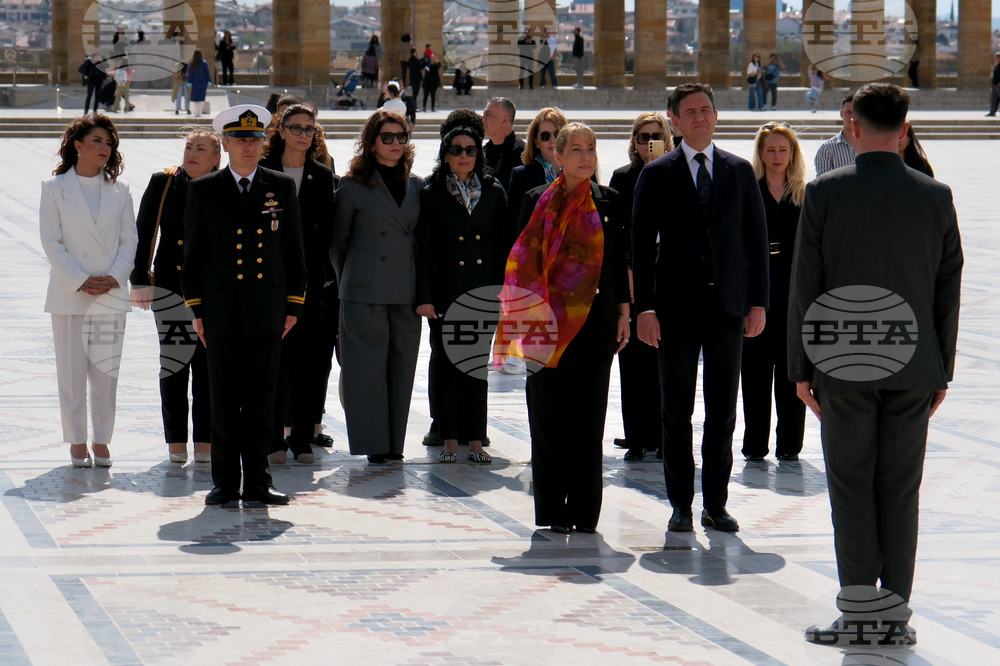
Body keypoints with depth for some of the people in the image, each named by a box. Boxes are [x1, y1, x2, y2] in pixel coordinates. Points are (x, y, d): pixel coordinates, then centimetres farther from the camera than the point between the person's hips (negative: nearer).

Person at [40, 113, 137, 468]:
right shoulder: (54, 189, 1)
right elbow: (51, 243, -3)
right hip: (68, 294, -2)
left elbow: (130, 240, 7)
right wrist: (80, 281, -12)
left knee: (106, 373, 2)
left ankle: (101, 440, 11)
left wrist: (115, 278, -8)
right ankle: (77, 442, 9)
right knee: (72, 372, 0)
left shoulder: (119, 190, 9)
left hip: (111, 295, 2)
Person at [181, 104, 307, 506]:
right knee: (224, 402, 2)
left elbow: (294, 250, 11)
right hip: (222, 312, -1)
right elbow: (193, 255, 6)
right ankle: (225, 483, 8)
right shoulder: (203, 191, 5)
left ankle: (257, 481, 8)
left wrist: (293, 304, 5)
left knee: (262, 401, 2)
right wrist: (197, 310, 1)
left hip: (268, 313, 1)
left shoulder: (282, 188, 8)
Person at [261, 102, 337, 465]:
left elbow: (327, 231, 6)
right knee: (272, 357, -1)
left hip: (308, 278, 2)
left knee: (308, 357, 2)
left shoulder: (322, 176, 9)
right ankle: (273, 439, 3)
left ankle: (303, 438, 8)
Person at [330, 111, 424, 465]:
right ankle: (374, 444, 1)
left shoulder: (416, 186, 10)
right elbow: (338, 242, 7)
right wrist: (347, 283, 8)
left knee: (402, 365, 4)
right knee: (368, 364, -4)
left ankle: (394, 443, 11)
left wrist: (424, 292, 10)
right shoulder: (353, 186, -1)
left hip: (406, 290, 4)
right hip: (365, 291, -4)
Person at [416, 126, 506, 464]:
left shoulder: (493, 193, 9)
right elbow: (424, 250, -2)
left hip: (484, 292, 2)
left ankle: (476, 441, 8)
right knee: (447, 364, 1)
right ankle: (450, 440, 8)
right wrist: (424, 297, -9)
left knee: (479, 365, 3)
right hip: (446, 293, -2)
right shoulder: (432, 195, 2)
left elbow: (503, 246, 10)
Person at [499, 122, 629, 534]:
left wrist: (623, 312, 5)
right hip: (551, 322, -2)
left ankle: (584, 512, 7)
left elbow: (619, 260, 11)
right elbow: (524, 263, 1)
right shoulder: (539, 202, 1)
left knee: (589, 417, 3)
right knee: (550, 418, 0)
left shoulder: (608, 201, 8)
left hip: (597, 320, 2)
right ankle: (552, 511, 6)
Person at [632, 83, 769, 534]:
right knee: (676, 411, 1)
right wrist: (644, 307, -8)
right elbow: (641, 244, 0)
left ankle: (716, 503, 12)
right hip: (677, 307, -2)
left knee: (723, 411, 5)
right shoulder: (656, 175, 3)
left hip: (728, 305, 2)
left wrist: (758, 302, 1)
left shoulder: (740, 171, 9)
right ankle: (681, 505, 8)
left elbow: (757, 238, 8)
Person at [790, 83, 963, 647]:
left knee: (851, 488, 3)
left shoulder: (825, 193, -6)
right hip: (914, 367, 2)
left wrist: (802, 368, 4)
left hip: (843, 366, -2)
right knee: (901, 489, 7)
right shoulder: (936, 196, 1)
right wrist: (942, 371, 13)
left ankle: (861, 607, -1)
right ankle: (895, 613, 8)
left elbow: (805, 287, -4)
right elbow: (949, 290, 5)